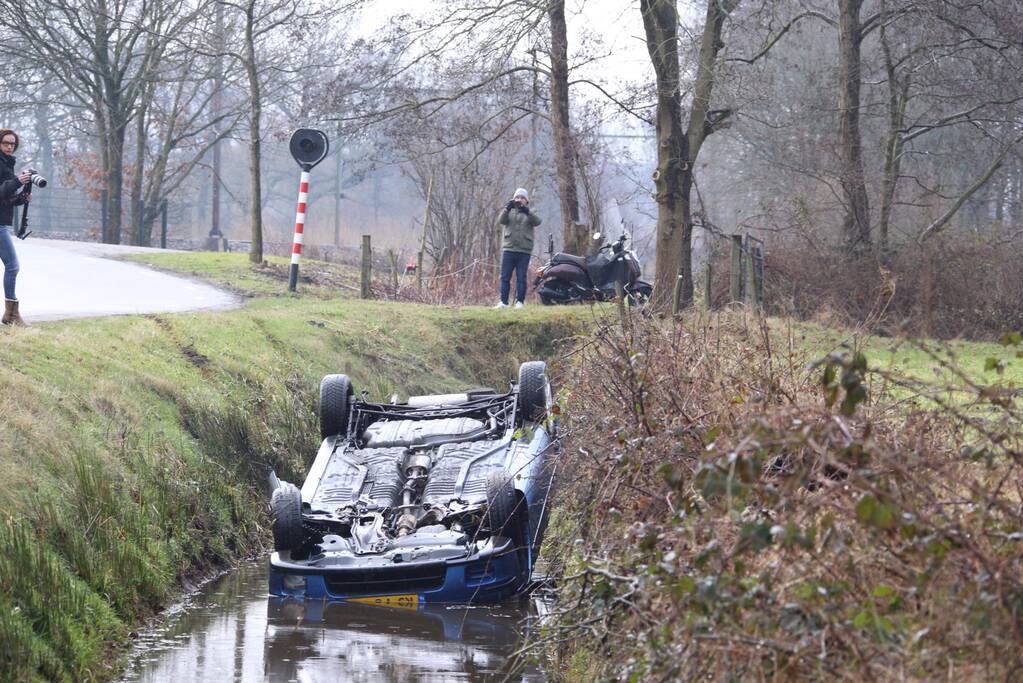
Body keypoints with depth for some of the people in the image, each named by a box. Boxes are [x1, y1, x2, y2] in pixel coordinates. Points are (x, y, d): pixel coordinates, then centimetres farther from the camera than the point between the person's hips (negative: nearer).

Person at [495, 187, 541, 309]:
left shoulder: (529, 214, 10)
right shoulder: (509, 212, 13)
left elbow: (537, 221, -12)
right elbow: (501, 220, -7)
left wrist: (526, 212, -29)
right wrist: (507, 209, -26)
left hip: (524, 251, -1)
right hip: (508, 249, 1)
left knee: (521, 278, -1)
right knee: (505, 277, -2)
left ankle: (520, 301, 3)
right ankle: (503, 301, 0)